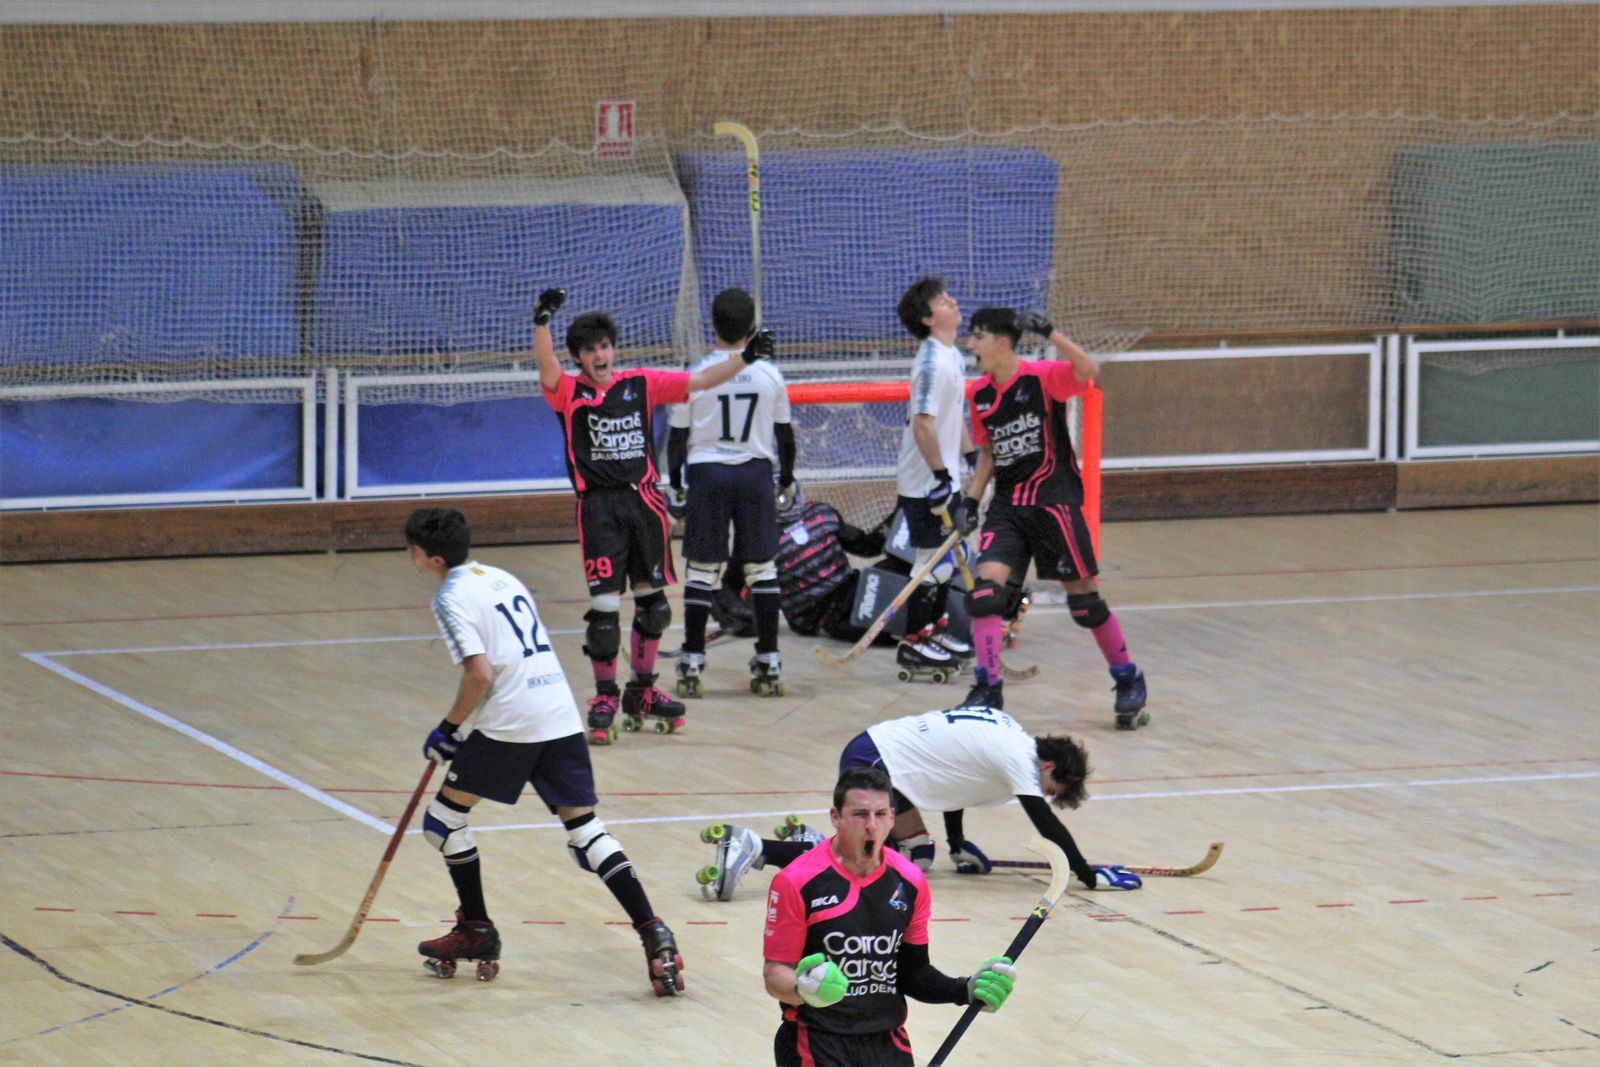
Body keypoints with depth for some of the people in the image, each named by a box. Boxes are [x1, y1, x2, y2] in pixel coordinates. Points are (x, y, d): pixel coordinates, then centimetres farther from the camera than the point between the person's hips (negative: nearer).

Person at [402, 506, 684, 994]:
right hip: (562, 715, 7)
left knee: (447, 815, 12)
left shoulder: (452, 597, -6)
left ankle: (477, 931, 18)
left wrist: (449, 729, -2)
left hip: (509, 724, -7)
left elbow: (479, 674, -16)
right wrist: (462, 725, 27)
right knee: (584, 828, 5)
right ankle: (652, 932, -11)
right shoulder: (503, 578, 19)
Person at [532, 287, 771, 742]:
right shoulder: (569, 393, 0)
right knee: (604, 606, -7)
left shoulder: (640, 383, 9)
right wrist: (542, 321, -36)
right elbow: (547, 369, -20)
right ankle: (605, 697, 6)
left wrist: (745, 358, 0)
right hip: (599, 508, -4)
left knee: (652, 601, 10)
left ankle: (642, 692, 24)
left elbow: (698, 381, 10)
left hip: (643, 500, 4)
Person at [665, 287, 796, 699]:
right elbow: (785, 433, 8)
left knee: (701, 569, 3)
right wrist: (787, 480, 21)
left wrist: (674, 484, 11)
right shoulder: (769, 375, -1)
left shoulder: (695, 375, -5)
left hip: (707, 473, -1)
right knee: (762, 568, 7)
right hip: (756, 471, 1)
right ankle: (768, 663, 7)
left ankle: (692, 663, 1)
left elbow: (678, 434, 0)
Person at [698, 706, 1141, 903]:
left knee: (917, 858, 9)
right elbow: (1047, 825, -14)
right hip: (870, 762, -10)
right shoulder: (1018, 756, -12)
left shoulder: (1006, 737, 15)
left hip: (882, 752, 10)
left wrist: (959, 847, 31)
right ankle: (752, 848, -21)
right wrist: (1090, 876, -9)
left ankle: (804, 838, 11)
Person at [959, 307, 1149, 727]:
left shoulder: (1043, 377, -11)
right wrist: (972, 499, 7)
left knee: (1084, 598, 2)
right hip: (1007, 504, 5)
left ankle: (1129, 683, 20)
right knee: (985, 587, -14)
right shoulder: (980, 393, 7)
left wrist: (1048, 332, -38)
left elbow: (1088, 370, -32)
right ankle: (987, 690, -9)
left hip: (1054, 500, -5)